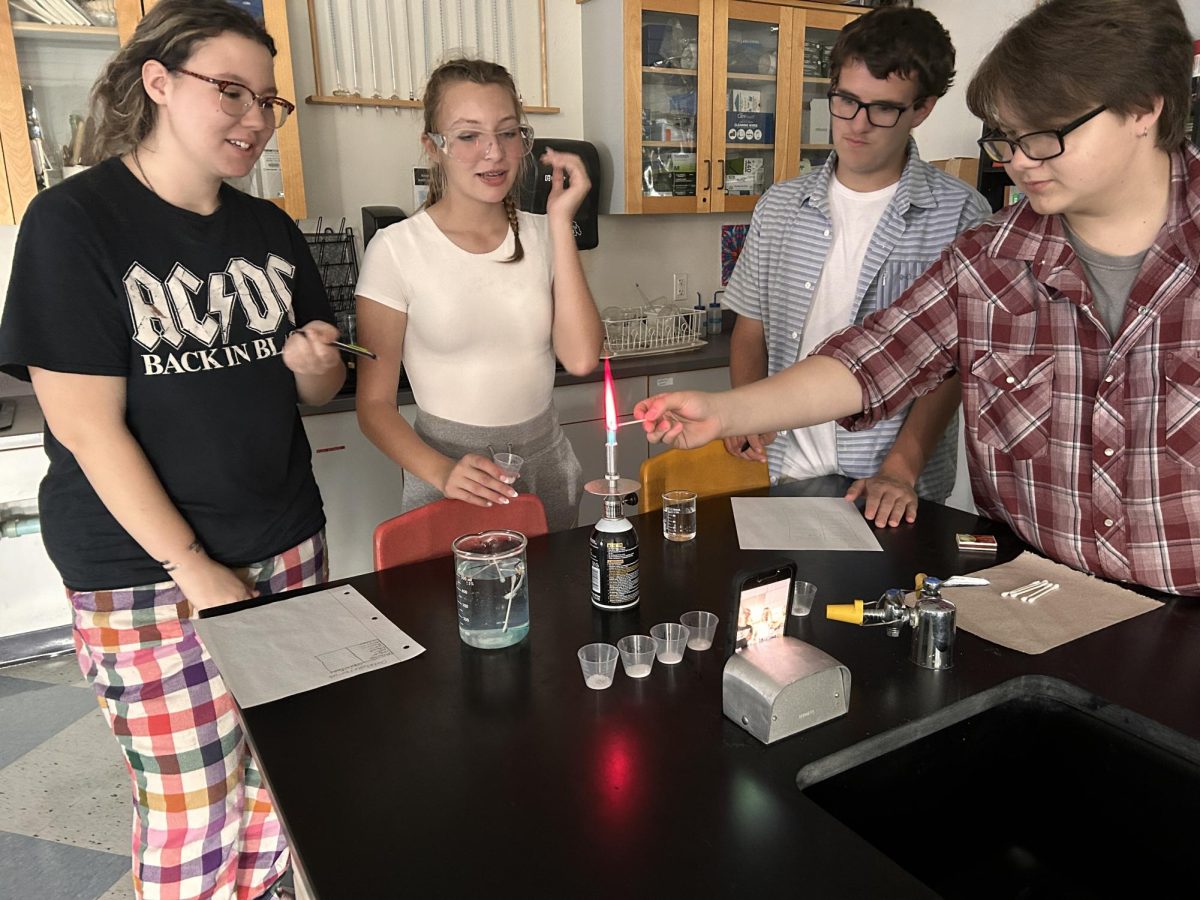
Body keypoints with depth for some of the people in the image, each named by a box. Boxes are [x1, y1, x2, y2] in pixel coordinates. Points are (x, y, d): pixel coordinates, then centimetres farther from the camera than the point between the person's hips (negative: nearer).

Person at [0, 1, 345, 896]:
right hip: (146, 570, -5)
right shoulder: (74, 221, -9)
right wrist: (195, 569, -14)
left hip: (285, 544, 5)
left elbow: (318, 388, 15)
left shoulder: (270, 231, 8)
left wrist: (316, 366, -9)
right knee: (191, 807, 5)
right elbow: (87, 424, -13)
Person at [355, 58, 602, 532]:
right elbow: (374, 404, -9)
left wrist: (561, 222, -13)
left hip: (548, 464, 4)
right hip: (447, 478, -3)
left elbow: (580, 358, -14)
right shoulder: (396, 249, -11)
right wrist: (442, 472, -26)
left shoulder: (541, 236, 1)